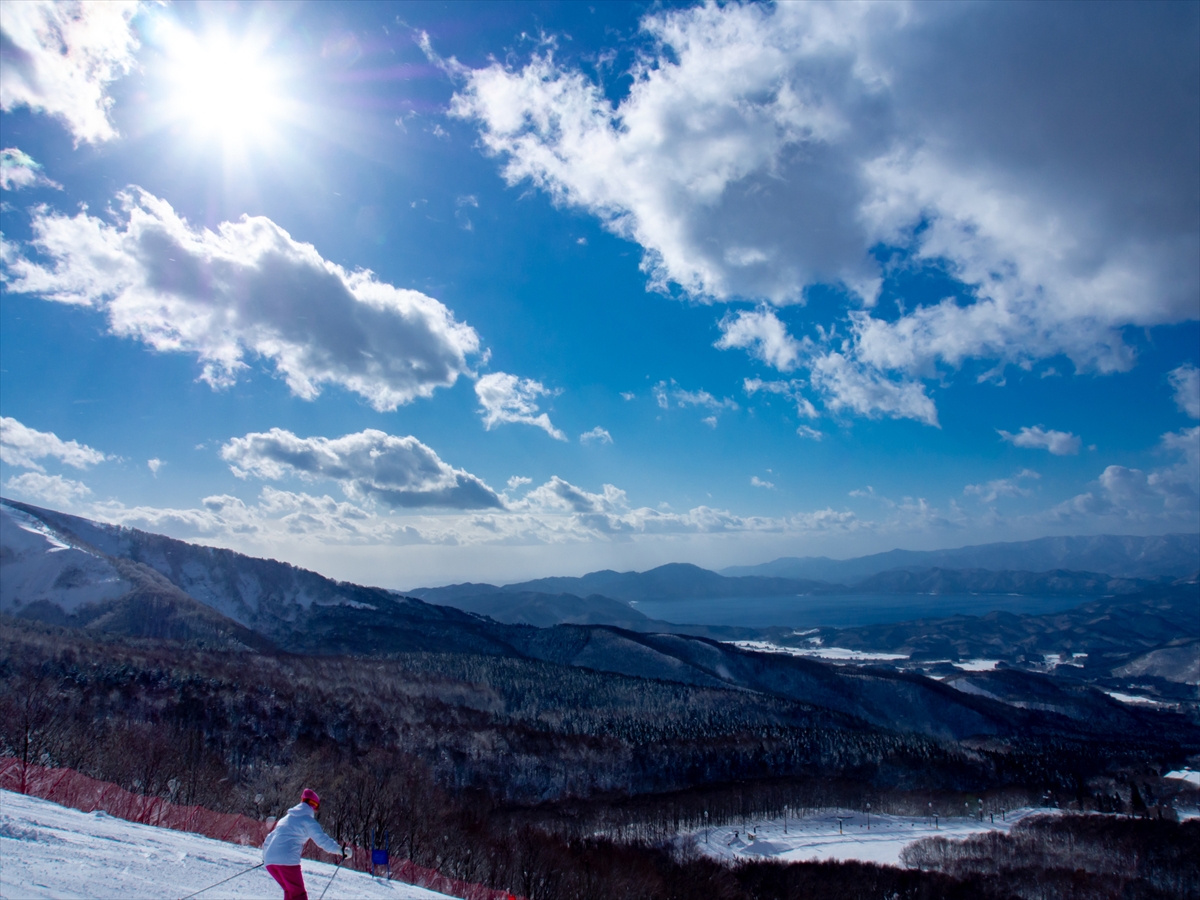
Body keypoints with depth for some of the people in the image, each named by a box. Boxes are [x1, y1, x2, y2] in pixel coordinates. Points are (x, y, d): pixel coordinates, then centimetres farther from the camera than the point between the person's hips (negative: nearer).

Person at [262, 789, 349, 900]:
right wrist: (340, 850, -8)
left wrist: (266, 855, 47)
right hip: (287, 860, -7)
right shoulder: (307, 820, 3)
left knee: (290, 891, 21)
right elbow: (322, 840, -8)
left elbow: (268, 840, 32)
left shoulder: (285, 818, 25)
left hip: (269, 860, 7)